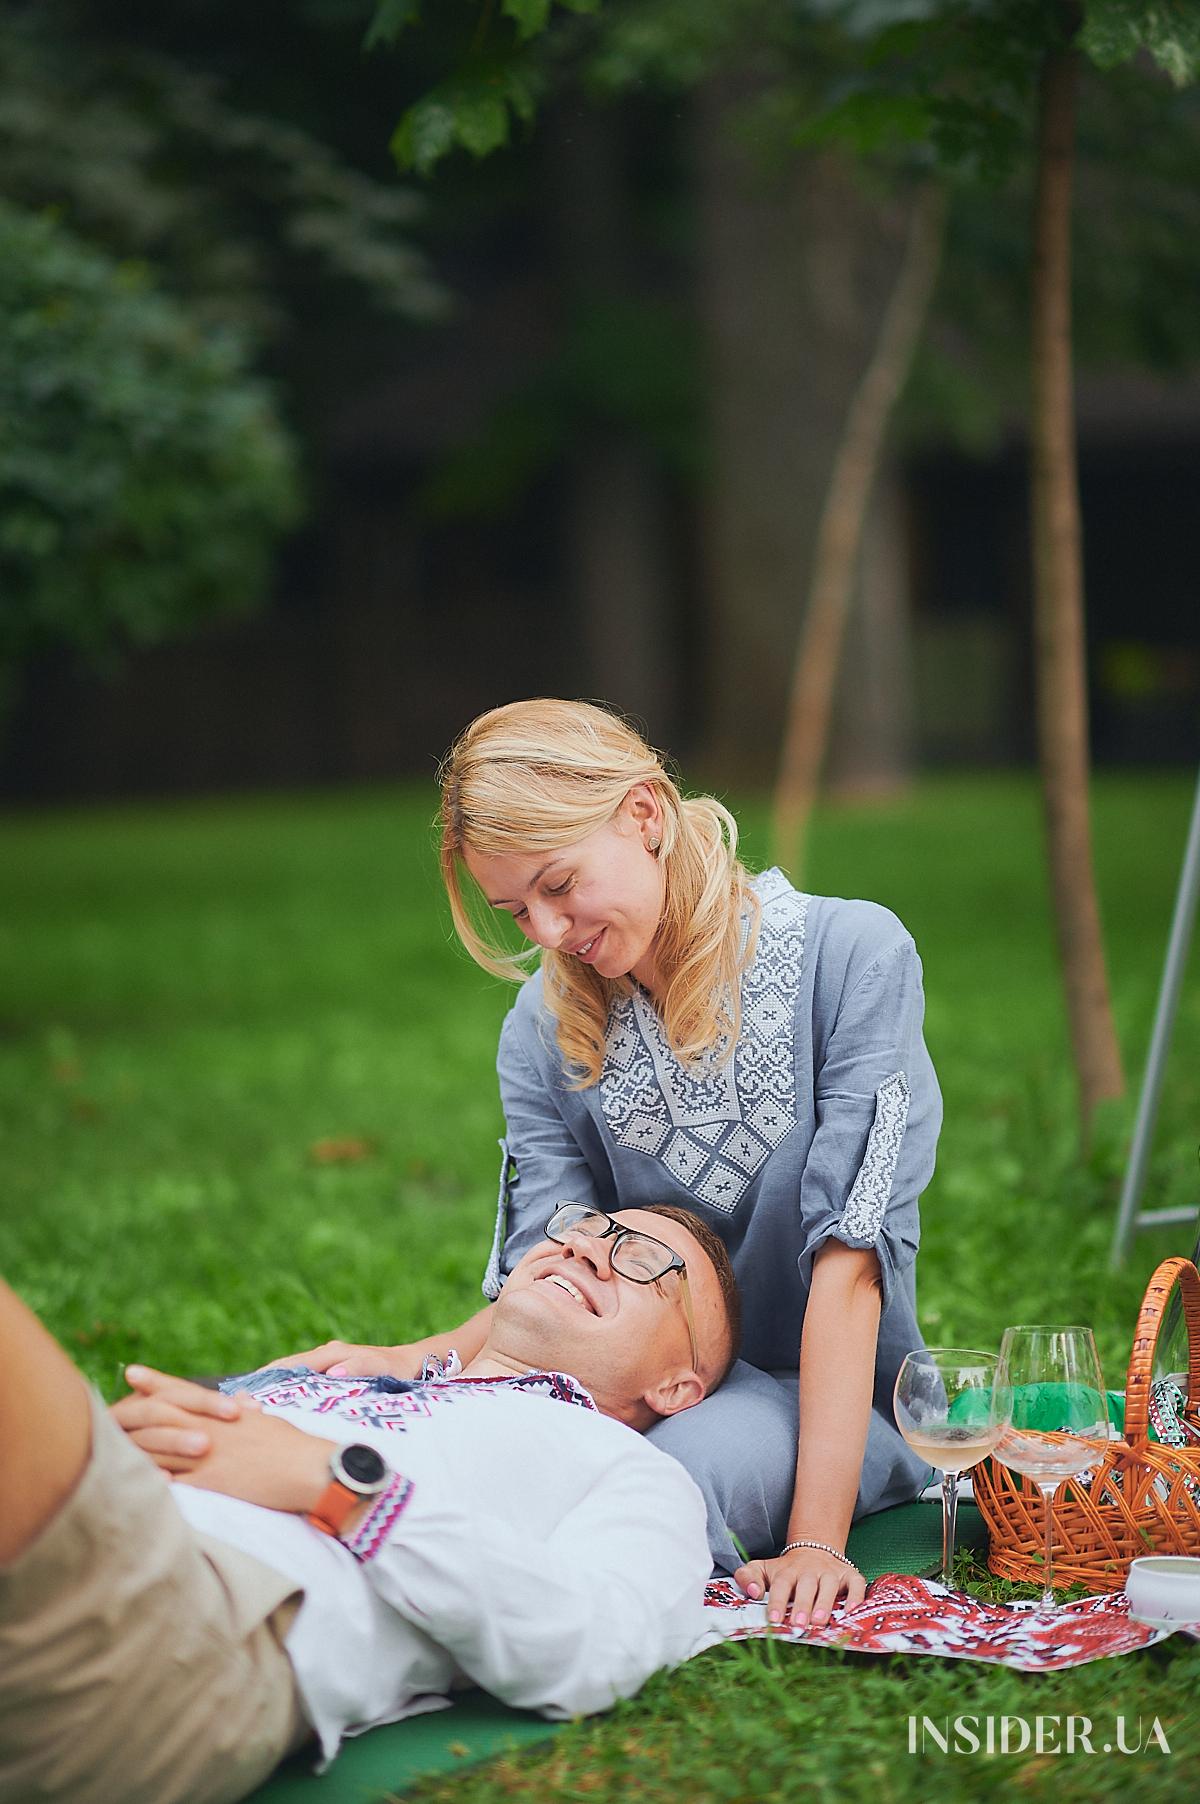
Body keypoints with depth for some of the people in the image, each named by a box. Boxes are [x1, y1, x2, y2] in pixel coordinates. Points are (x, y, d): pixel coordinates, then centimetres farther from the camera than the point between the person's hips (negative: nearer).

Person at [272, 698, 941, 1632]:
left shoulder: (852, 955, -11)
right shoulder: (547, 1028, 3)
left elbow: (847, 1253, -18)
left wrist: (816, 1537, -25)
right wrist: (416, 1360, -25)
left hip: (834, 1393, -3)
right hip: (649, 1386, 3)